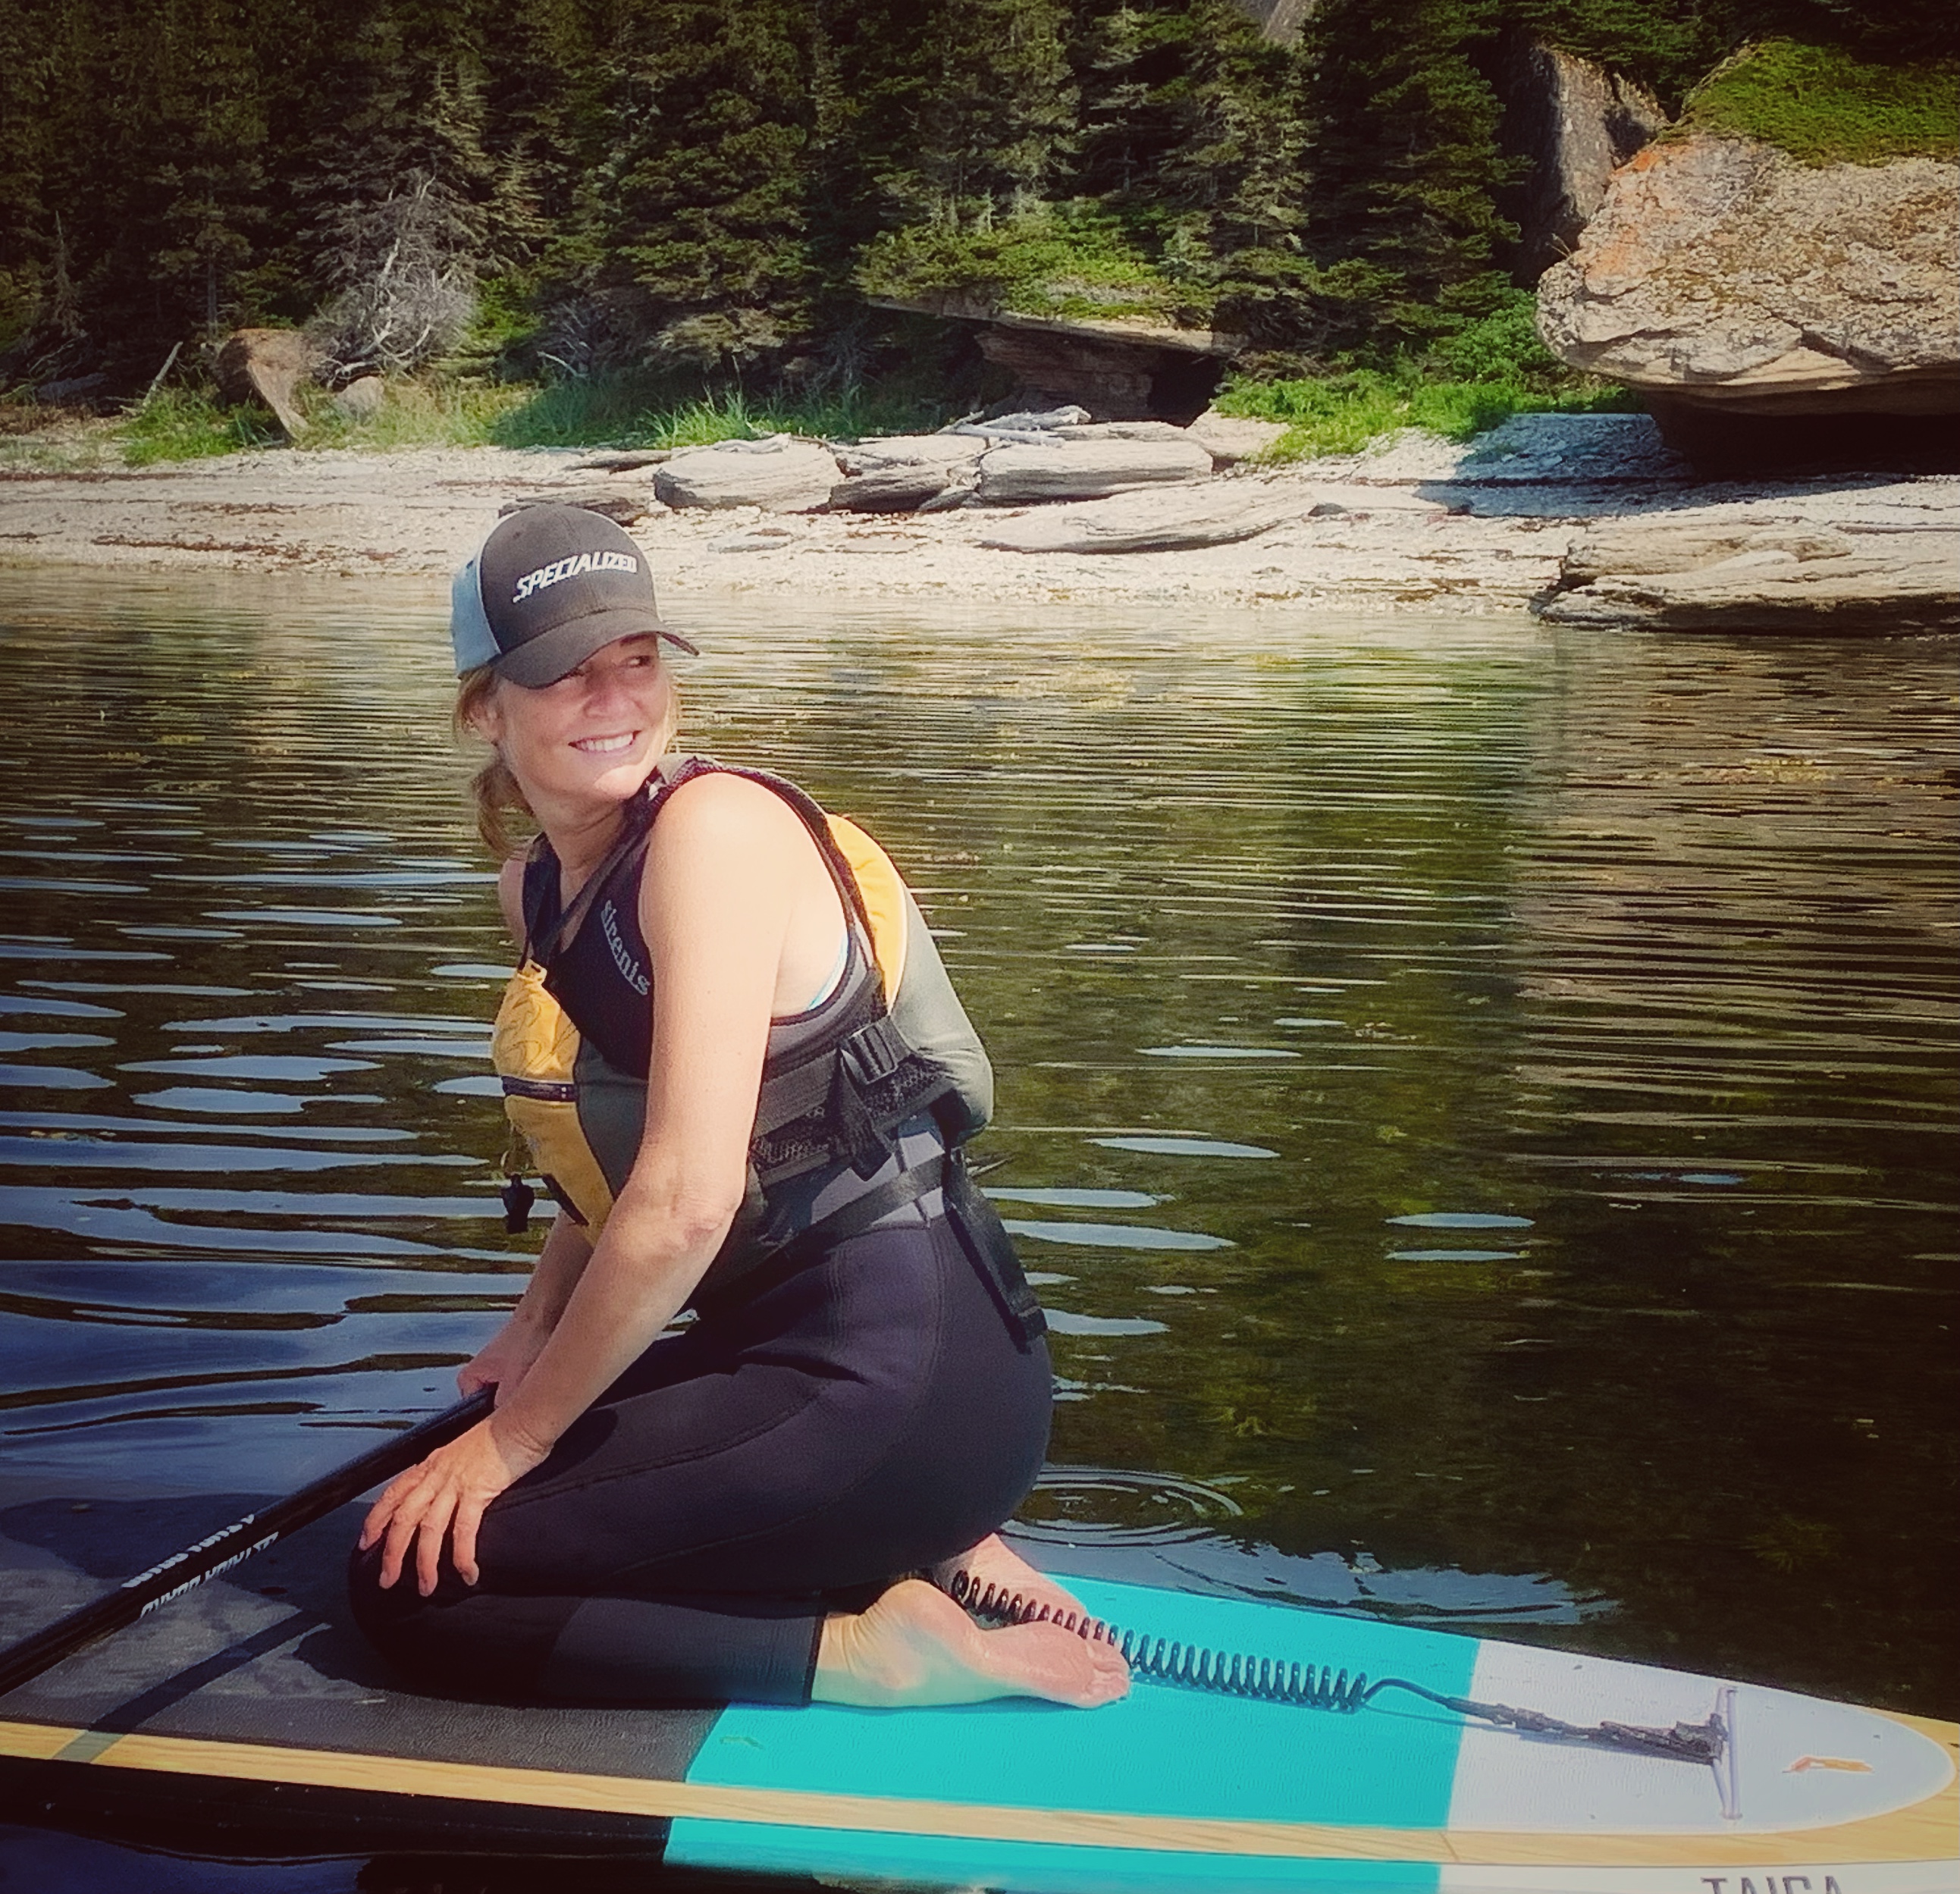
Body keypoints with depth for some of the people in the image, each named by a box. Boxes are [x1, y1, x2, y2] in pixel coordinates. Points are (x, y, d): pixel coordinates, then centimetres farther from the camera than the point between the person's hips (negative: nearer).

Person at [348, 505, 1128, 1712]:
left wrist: (517, 1437, -11)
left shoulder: (717, 826, -16)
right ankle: (913, 1557, 11)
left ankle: (881, 1651, -7)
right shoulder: (539, 888, 11)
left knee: (412, 1581, -8)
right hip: (798, 1345, 9)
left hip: (902, 1384, -9)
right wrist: (538, 1331, 8)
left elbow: (686, 1202, -22)